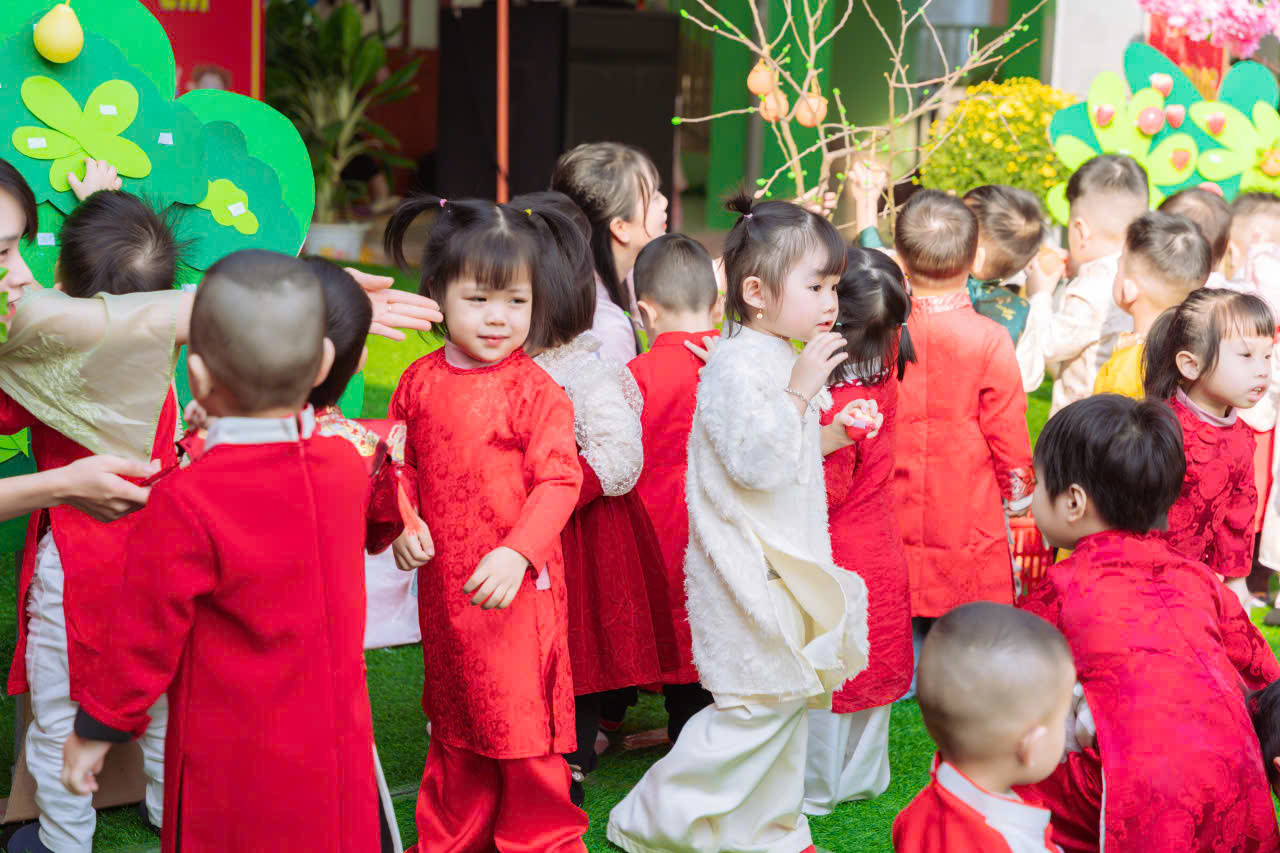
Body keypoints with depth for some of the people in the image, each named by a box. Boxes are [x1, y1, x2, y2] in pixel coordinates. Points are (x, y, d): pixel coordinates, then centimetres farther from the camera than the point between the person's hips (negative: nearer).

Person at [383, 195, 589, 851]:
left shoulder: (535, 391, -12)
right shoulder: (420, 382, 3)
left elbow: (558, 481, -16)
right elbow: (404, 465, 13)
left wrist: (516, 553, -27)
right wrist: (404, 524, -4)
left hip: (515, 586, -5)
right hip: (444, 583, 5)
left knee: (523, 720, 3)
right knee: (456, 725, 20)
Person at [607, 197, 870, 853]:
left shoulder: (787, 361, 13)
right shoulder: (735, 366, -18)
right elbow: (754, 462, -27)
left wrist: (830, 436, 8)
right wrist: (800, 393, -25)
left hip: (786, 565, 10)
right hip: (747, 572, -10)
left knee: (788, 696, 14)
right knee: (760, 701, -7)